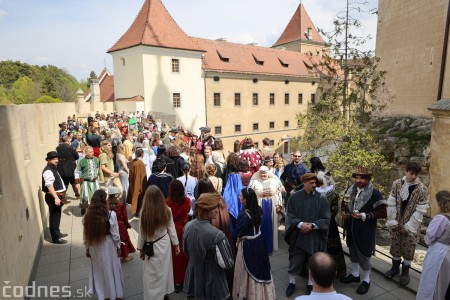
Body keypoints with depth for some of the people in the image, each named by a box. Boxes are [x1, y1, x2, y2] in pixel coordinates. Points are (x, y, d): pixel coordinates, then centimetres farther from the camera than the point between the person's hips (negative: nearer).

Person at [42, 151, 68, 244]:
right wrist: (56, 197, -30)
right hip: (53, 197, -10)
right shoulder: (48, 171, -18)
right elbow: (49, 186, -26)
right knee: (54, 217, -3)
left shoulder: (53, 168, 14)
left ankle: (57, 233, 35)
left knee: (57, 216, 21)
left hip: (57, 196, 10)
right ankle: (55, 237, 4)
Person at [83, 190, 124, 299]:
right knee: (111, 270, 17)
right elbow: (115, 234, -12)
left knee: (99, 270, 21)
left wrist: (87, 248, 13)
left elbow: (86, 235, -1)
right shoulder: (111, 215, -21)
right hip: (108, 245, -3)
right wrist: (118, 246, 3)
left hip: (94, 247, 3)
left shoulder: (87, 216, -12)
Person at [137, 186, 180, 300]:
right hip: (165, 243, 3)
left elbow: (142, 233, -10)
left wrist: (141, 249, 6)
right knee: (164, 270, 22)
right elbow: (171, 229, -2)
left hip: (152, 246, -3)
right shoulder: (167, 210, -14)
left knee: (152, 274, 13)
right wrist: (176, 244, 11)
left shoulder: (144, 212, -21)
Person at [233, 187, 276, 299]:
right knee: (259, 266, 22)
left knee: (248, 270, 12)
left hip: (248, 244, -7)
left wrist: (238, 242, 3)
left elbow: (239, 233, -17)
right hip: (259, 241, 7)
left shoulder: (243, 214, -27)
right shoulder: (259, 209, -7)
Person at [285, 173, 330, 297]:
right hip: (298, 236, 0)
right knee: (295, 261, 11)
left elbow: (326, 219, -6)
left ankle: (310, 284, 35)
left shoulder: (322, 199, -6)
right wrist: (300, 224, -20)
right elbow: (289, 215, -6)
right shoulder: (294, 197, -6)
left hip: (315, 237, 1)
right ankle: (292, 283, 32)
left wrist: (312, 225, -18)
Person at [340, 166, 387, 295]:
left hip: (365, 231, -6)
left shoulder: (374, 193, -17)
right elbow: (344, 203, 15)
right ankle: (355, 274, 41)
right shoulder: (350, 190, 0)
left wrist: (365, 215, -25)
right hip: (351, 228, 6)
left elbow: (382, 213, -16)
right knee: (353, 252, 20)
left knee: (364, 255, 7)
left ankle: (366, 280, 29)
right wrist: (343, 212, -6)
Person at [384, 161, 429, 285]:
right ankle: (395, 268, 35)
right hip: (396, 223, 2)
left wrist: (408, 226, -12)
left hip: (411, 225, -2)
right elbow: (391, 204, -3)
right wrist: (393, 222, -7)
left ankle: (405, 272, 28)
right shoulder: (397, 184, -6)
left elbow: (420, 210, -12)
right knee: (395, 245, 15)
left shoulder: (422, 189, -13)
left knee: (408, 249, 8)